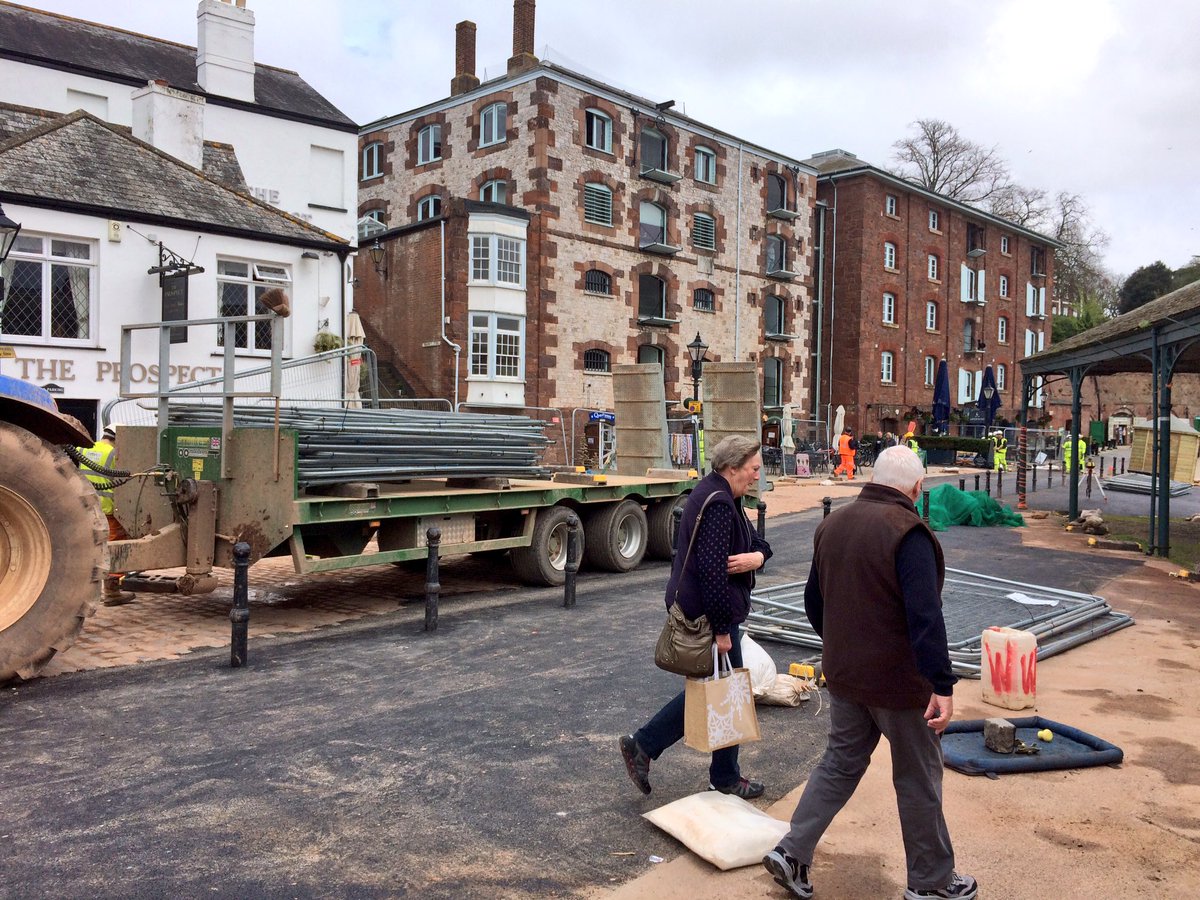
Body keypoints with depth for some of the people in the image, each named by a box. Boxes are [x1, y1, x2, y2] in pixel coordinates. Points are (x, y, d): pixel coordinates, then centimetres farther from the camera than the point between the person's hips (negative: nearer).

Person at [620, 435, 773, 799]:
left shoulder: (722, 497, 12)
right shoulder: (718, 504, -22)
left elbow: (759, 542, 13)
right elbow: (712, 569, -27)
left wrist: (756, 557, -12)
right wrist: (722, 630, -23)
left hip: (694, 608, 10)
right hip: (709, 614, -10)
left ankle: (642, 745, 18)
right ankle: (725, 778, 23)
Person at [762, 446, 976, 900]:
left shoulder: (833, 523, 4)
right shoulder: (907, 532, -20)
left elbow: (814, 599, 13)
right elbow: (925, 616, -26)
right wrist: (943, 686, -24)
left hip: (844, 675, 6)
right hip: (899, 680, -6)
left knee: (840, 764, 19)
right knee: (918, 780, 11)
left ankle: (792, 852, 16)